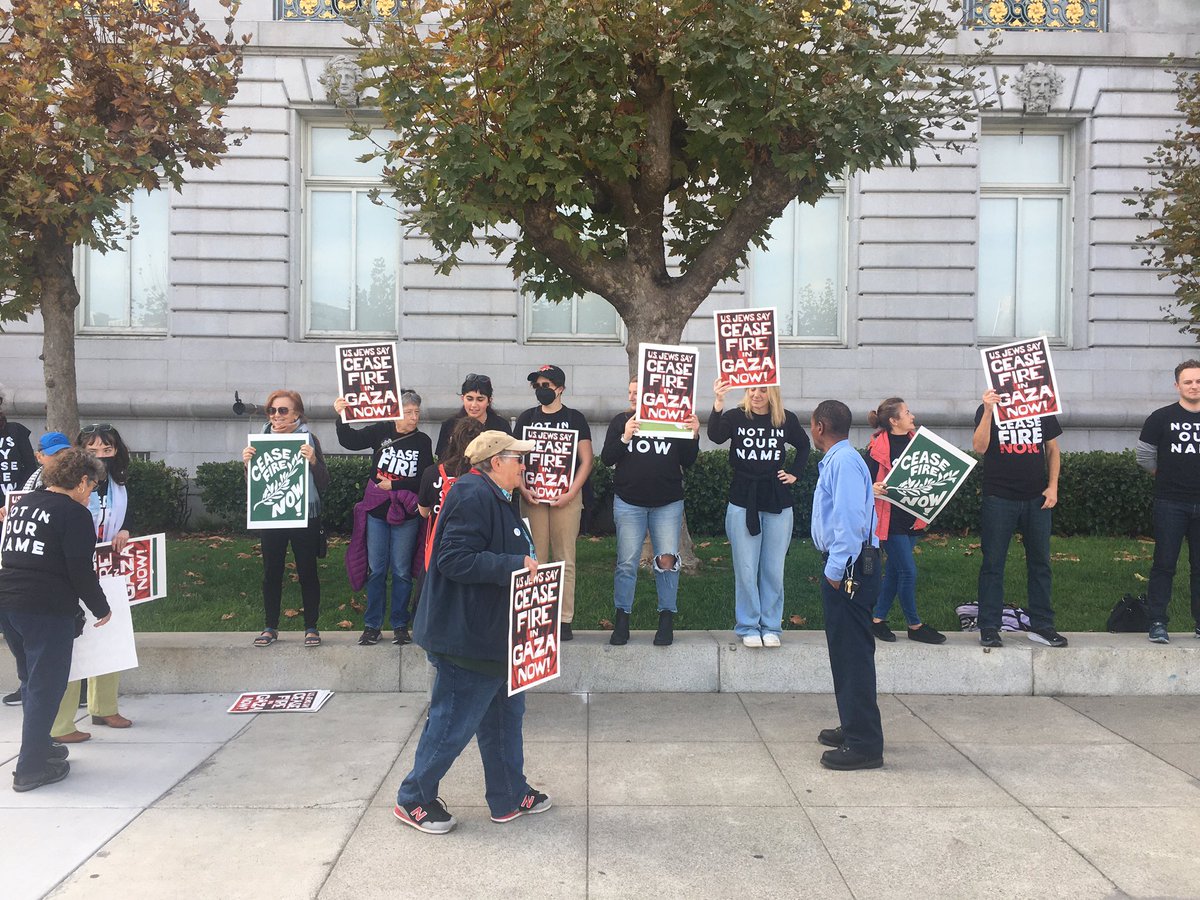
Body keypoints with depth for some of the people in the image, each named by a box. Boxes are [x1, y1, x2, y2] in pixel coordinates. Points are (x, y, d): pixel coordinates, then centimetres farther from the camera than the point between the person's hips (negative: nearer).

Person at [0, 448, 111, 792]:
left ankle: (39, 746, 35)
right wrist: (101, 609, -1)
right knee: (47, 685, 2)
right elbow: (81, 570, -13)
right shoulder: (74, 514, -10)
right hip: (47, 608, -8)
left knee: (35, 679, 23)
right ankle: (31, 769, 6)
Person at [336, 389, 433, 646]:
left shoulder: (422, 441, -3)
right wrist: (341, 417, -22)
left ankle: (400, 625, 19)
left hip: (406, 515, -1)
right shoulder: (381, 431, -1)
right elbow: (349, 441, -7)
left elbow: (424, 481, -8)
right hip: (376, 511, 1)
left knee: (401, 571, 7)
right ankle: (372, 626, 17)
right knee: (376, 570, 8)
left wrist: (393, 485, -12)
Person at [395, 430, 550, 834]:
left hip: (492, 633, 11)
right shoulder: (474, 496, -20)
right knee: (453, 722, 1)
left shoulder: (494, 498, 14)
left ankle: (510, 798, 31)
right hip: (467, 636, -11)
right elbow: (455, 559, -27)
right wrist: (514, 566, -25)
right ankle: (413, 799, 19)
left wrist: (524, 564, 12)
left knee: (505, 714, 18)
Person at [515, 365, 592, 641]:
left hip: (566, 496, -2)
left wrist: (572, 492, -9)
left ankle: (565, 620, 3)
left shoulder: (575, 418, 6)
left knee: (565, 559, -1)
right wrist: (522, 489, -5)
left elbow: (586, 460, 2)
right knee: (535, 558, 2)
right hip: (533, 496, 2)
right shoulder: (526, 418, 12)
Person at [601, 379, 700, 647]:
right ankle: (622, 621, 13)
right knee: (626, 562, 2)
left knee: (667, 560, -2)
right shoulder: (621, 421, 5)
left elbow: (687, 462, 4)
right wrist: (624, 438, -16)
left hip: (668, 503, 0)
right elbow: (606, 458, -1)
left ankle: (667, 621, 11)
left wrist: (694, 436, -12)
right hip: (629, 502, 1)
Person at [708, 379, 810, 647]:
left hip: (777, 504, 1)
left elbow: (803, 445, 21)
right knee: (745, 569, 3)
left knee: (773, 570, 8)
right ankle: (748, 626, 14)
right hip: (743, 502, -1)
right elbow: (715, 436, -25)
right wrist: (718, 403, -39)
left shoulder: (786, 419, 2)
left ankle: (771, 626, 18)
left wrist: (795, 473, 8)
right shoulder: (736, 416, -4)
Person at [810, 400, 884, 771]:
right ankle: (854, 728, 29)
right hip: (843, 567, 11)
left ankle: (864, 744, -2)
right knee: (844, 650, 17)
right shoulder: (835, 460, 16)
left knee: (853, 653, -7)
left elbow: (850, 518, -23)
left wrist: (836, 569, -21)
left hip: (849, 568, -11)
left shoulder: (844, 461, -15)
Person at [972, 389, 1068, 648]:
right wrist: (988, 411, -26)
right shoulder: (988, 409, -1)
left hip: (1037, 499, 3)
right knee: (993, 563, 1)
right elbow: (979, 447, -16)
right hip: (999, 498, -3)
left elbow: (1053, 449, 13)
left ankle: (1041, 626, 17)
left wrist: (1053, 486, 3)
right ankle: (989, 627, 7)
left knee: (1040, 563, 8)